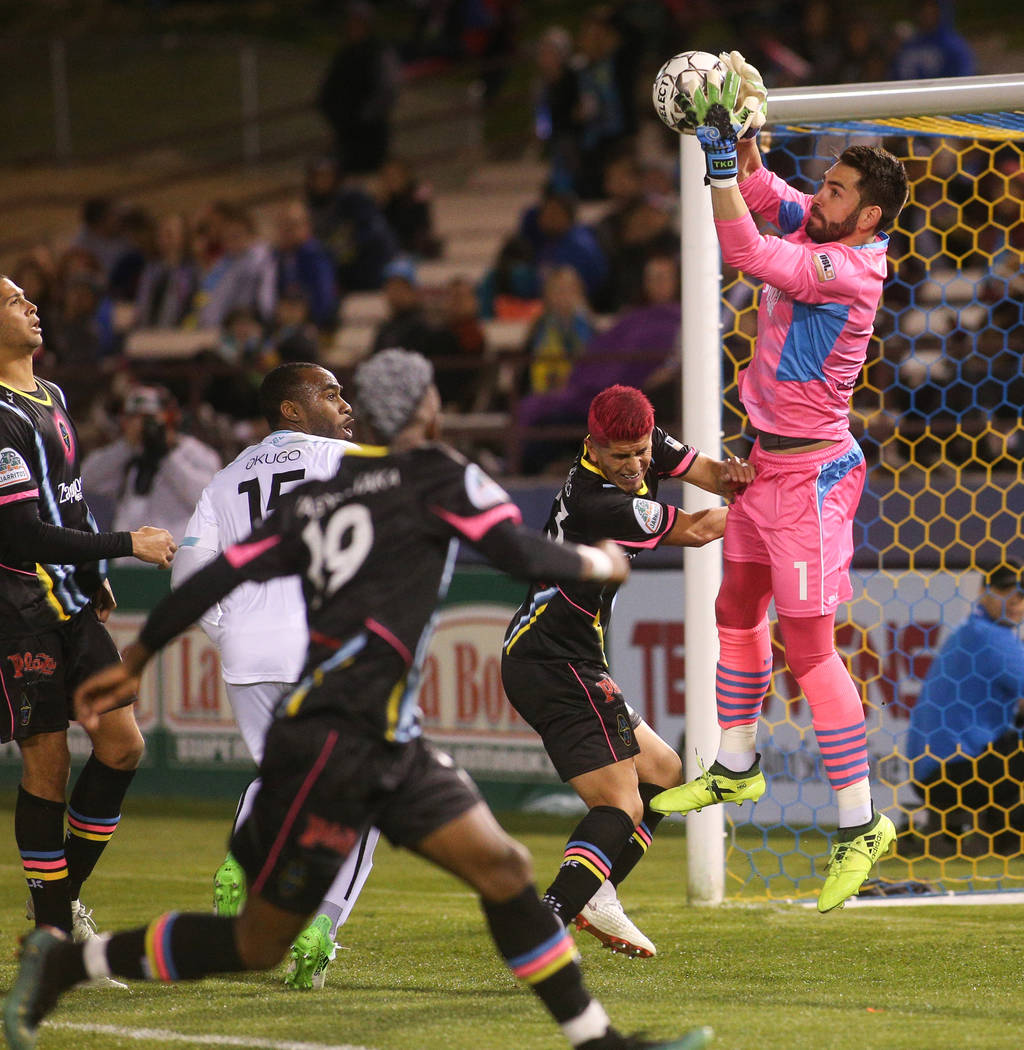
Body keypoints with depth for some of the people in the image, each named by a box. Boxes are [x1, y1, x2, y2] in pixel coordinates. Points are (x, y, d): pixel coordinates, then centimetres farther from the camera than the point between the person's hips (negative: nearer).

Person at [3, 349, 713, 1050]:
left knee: (504, 869, 5)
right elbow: (523, 555, -8)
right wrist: (597, 565, 13)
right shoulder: (433, 474, -5)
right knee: (257, 945, -2)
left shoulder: (315, 496, 14)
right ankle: (65, 963, 6)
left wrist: (131, 665, 18)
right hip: (337, 743, -9)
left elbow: (218, 576, 11)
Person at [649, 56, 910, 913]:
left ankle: (861, 824, -5)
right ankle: (735, 768, 39)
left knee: (808, 645, -9)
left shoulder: (851, 270, -24)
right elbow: (764, 195, 9)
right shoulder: (815, 232, 2)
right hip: (765, 459, 10)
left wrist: (721, 157, -31)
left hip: (810, 472, -10)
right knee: (737, 611, 21)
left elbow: (745, 252, -31)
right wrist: (744, 131, -10)